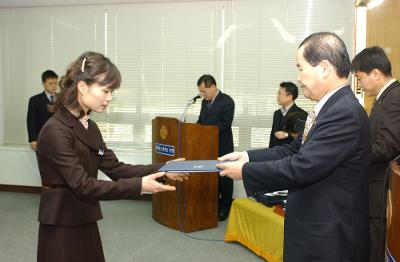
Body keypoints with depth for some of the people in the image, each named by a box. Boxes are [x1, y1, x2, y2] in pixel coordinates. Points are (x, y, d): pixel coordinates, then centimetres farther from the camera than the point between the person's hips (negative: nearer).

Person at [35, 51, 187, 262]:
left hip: (86, 225, 8)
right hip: (61, 230, -8)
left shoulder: (90, 128, 7)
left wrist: (160, 170, -7)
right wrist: (139, 186, -28)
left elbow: (114, 168, 4)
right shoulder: (55, 131, -21)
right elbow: (82, 185, -24)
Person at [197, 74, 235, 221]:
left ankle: (224, 209, 16)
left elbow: (225, 124, -20)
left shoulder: (227, 101, -12)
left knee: (224, 178, 4)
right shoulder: (205, 102, 12)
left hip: (222, 147, -7)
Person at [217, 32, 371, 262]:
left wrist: (245, 171, -16)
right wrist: (248, 156, -1)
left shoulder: (344, 112, -24)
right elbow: (294, 151, 9)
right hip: (317, 228, 9)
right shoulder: (334, 106, 7)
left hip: (329, 237, -9)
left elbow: (301, 167, -26)